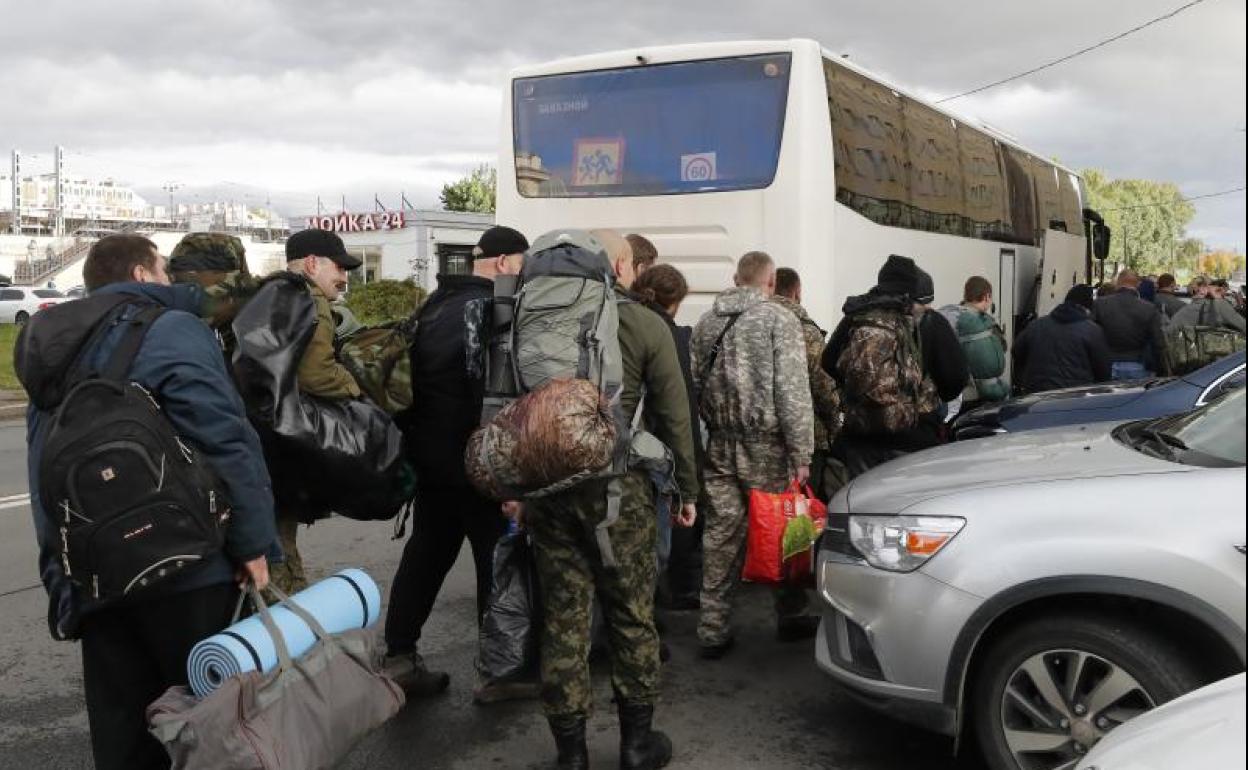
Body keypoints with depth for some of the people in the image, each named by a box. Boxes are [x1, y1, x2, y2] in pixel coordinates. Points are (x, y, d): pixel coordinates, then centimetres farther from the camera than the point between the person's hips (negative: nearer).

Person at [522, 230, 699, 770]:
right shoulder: (645, 325, -3)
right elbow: (674, 418, -1)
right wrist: (686, 488, 9)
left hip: (547, 483, 3)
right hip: (616, 484, -3)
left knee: (563, 616, 9)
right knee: (631, 614, 9)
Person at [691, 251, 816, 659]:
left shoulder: (706, 323, 8)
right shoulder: (779, 320, -8)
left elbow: (695, 386, 10)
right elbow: (793, 392, -13)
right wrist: (801, 454, -11)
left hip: (719, 446, 5)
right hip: (766, 446, -5)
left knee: (720, 536, 7)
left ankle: (713, 631, 10)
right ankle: (790, 617, 25)